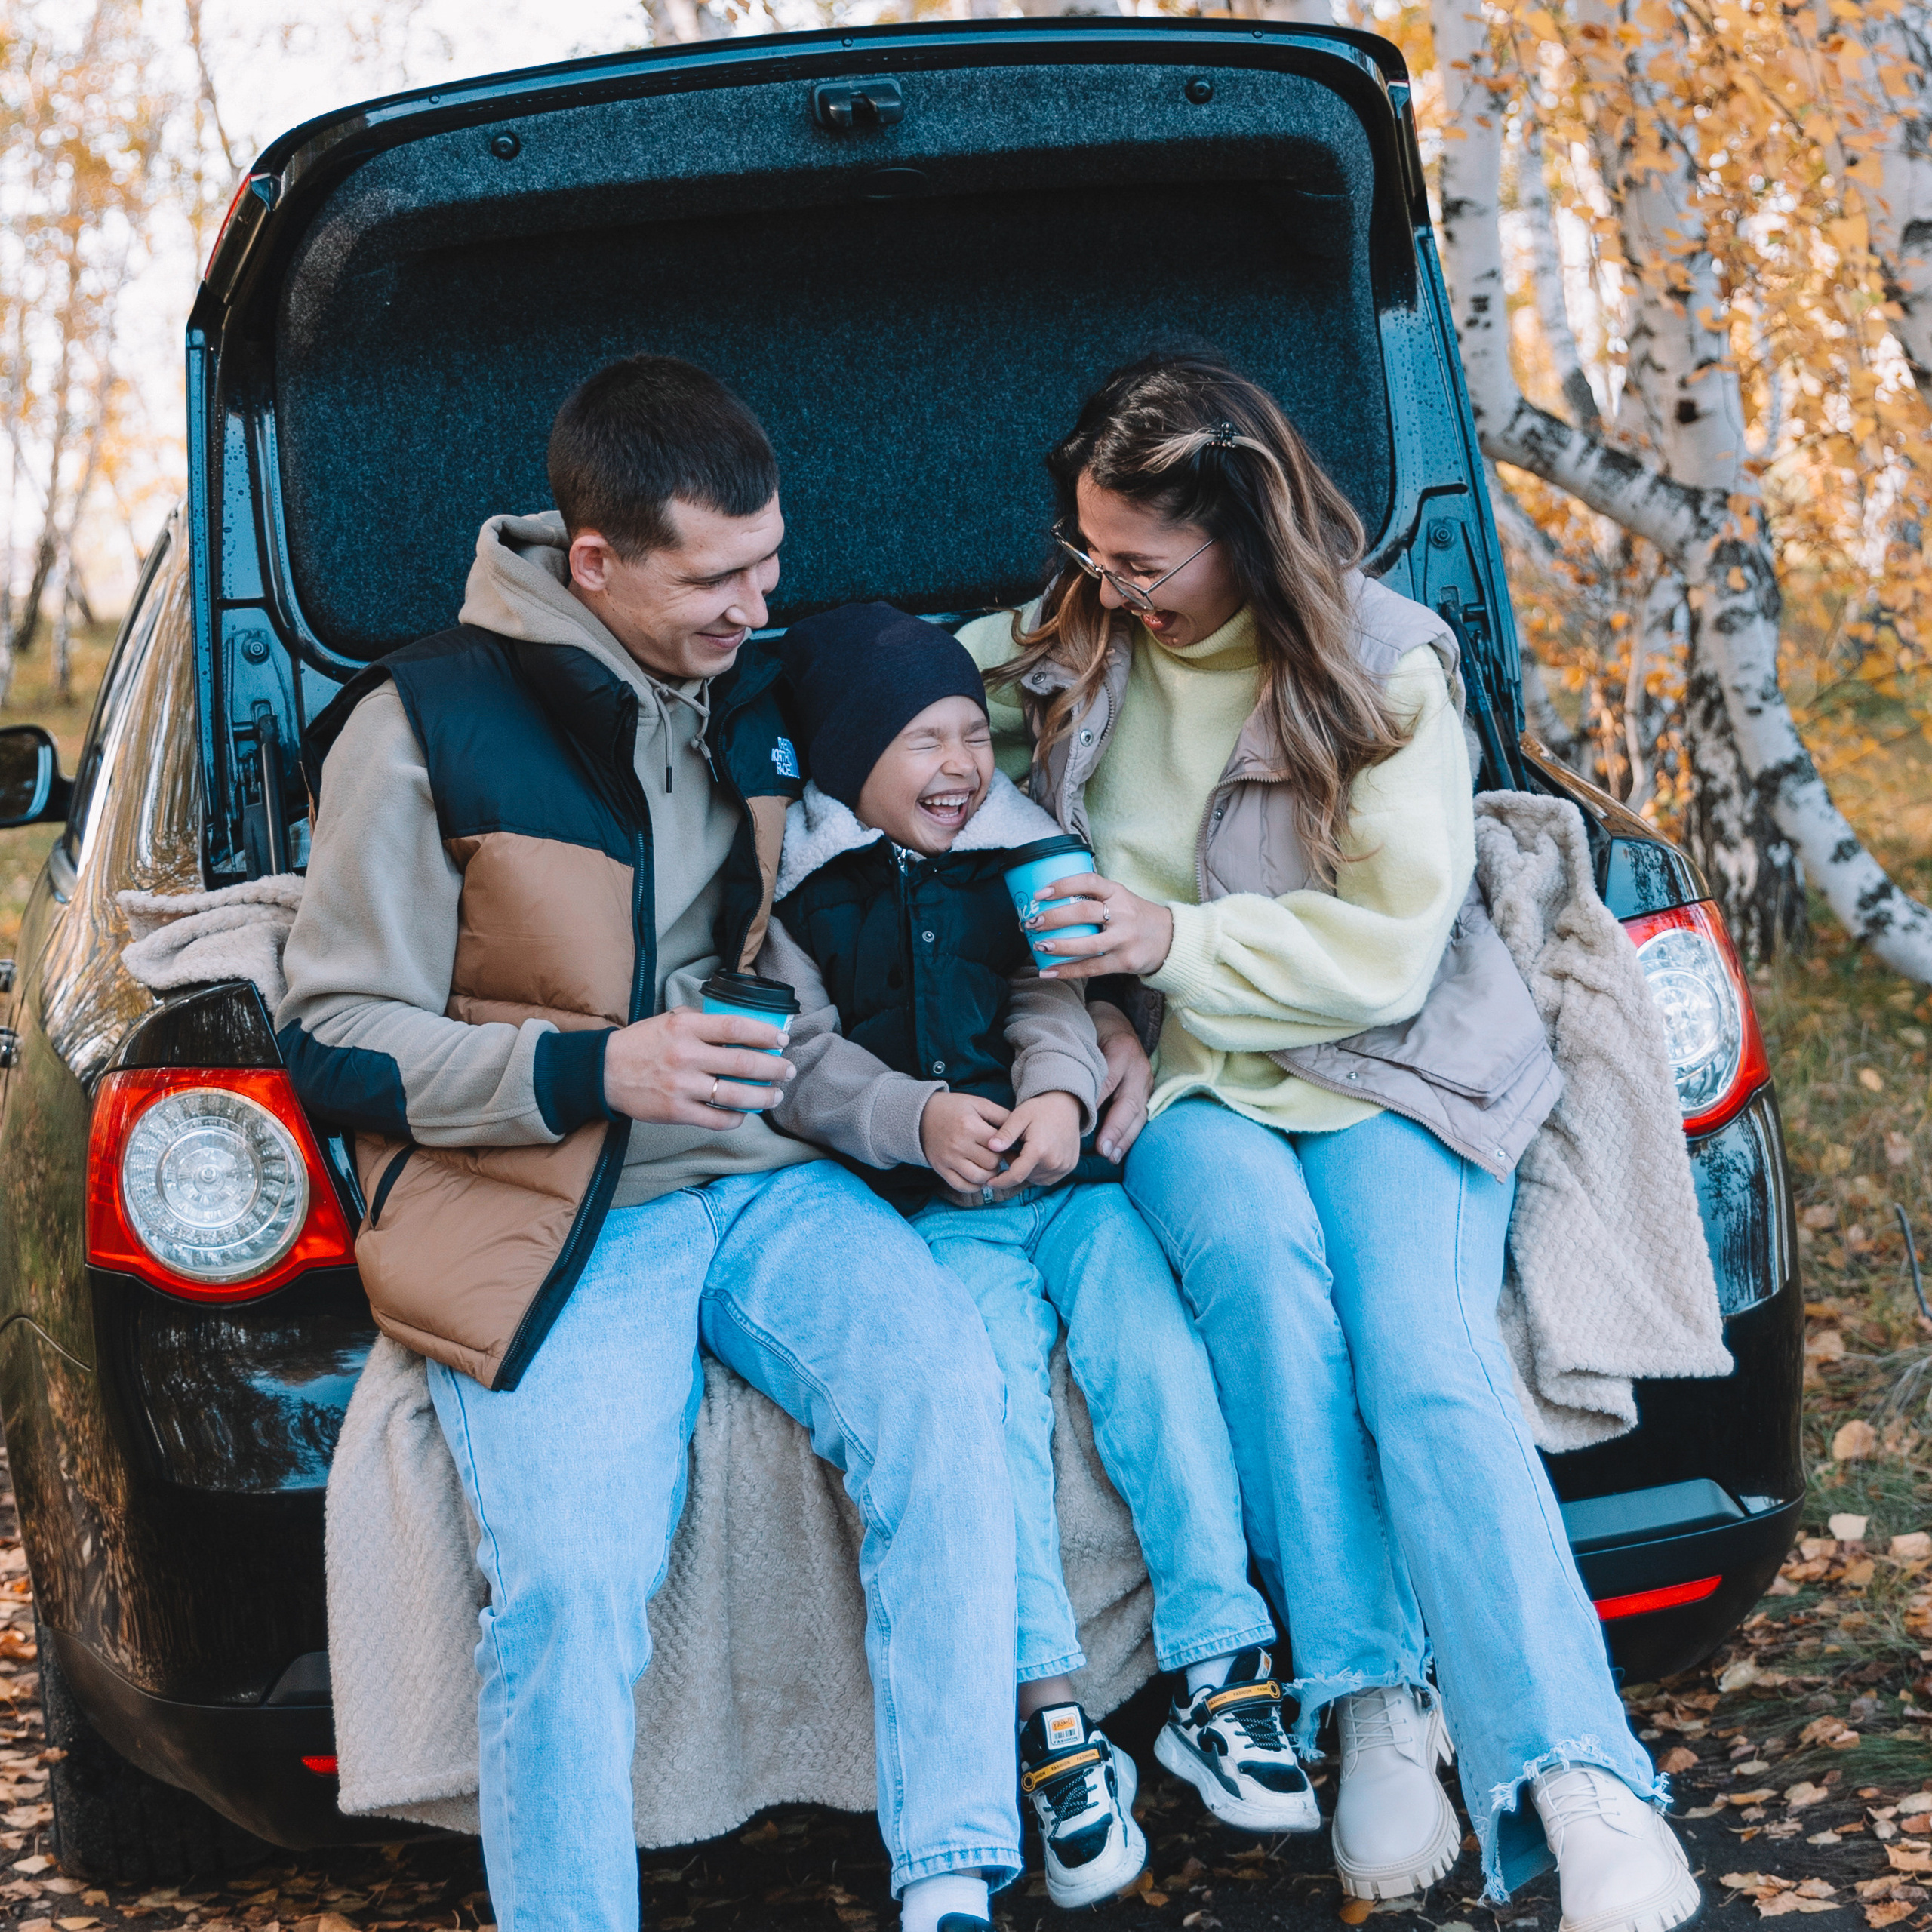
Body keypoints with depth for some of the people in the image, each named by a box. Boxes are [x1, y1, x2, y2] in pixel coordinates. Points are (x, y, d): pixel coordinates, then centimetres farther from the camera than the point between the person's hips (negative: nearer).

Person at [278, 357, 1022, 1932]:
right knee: (570, 1590, -26)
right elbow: (336, 1043, -3)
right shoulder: (424, 727, -5)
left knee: (946, 1392, -25)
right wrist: (591, 1071, -17)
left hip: (759, 1177, 4)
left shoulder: (759, 693, 13)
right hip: (548, 1212, -4)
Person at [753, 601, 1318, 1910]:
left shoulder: (1021, 853, 18)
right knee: (990, 1383, -27)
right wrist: (917, 1119, -19)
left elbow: (1057, 995, 9)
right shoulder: (793, 885, 7)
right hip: (921, 1208, -3)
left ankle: (1221, 1673, -17)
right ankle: (1055, 1725, -26)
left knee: (1154, 1348, -22)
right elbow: (801, 1056, -1)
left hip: (1067, 1174, 3)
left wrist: (1059, 1093, -13)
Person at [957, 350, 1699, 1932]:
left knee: (1423, 1355, -29)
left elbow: (1385, 949, -6)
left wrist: (1177, 941, -17)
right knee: (1255, 1242, -35)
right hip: (1182, 1080, 2)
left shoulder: (1384, 666, -3)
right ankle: (1373, 1705, -31)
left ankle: (1580, 1789, -37)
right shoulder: (1061, 650, 8)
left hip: (1386, 1064, -1)